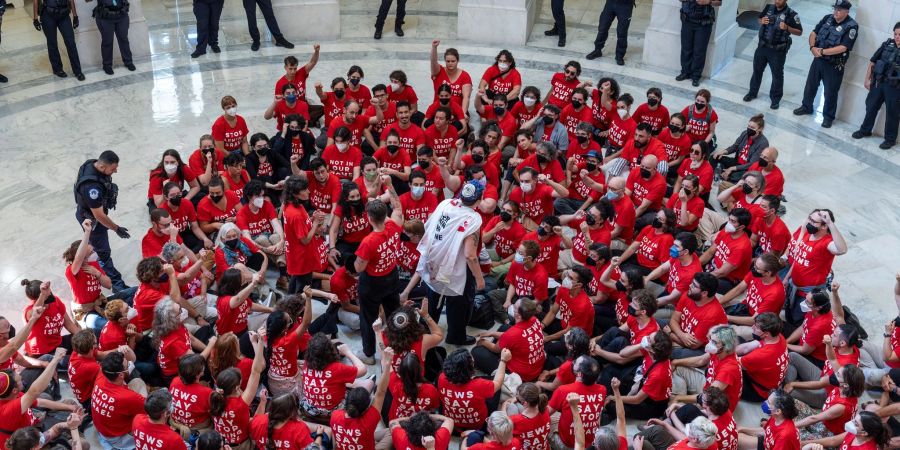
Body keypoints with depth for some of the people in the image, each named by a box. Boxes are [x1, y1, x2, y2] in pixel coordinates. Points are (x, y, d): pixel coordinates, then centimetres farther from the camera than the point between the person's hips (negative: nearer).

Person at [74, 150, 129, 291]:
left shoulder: (93, 163, -18)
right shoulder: (92, 187, -43)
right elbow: (99, 216, -32)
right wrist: (117, 228, -20)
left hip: (96, 210, 9)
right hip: (90, 219, -8)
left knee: (98, 244, 32)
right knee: (103, 251, 6)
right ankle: (116, 283, 18)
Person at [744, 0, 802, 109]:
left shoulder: (791, 14, -15)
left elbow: (799, 32, -10)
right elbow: (760, 19, 16)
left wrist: (787, 28, -26)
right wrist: (761, 21, -8)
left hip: (778, 50, -4)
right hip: (762, 46, 5)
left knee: (777, 75, 8)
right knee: (757, 69, 18)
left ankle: (775, 99, 22)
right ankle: (752, 92, 37)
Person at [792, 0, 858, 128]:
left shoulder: (852, 26, -16)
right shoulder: (828, 18, 1)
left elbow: (843, 47, -23)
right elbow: (814, 33, 5)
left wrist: (822, 51, -21)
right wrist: (812, 47, -14)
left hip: (834, 65, -5)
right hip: (818, 59, 5)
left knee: (830, 92, 5)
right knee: (810, 85, 18)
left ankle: (828, 116, 20)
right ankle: (806, 107, 38)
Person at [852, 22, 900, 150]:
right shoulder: (887, 44, 1)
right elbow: (872, 62, 9)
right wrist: (867, 79, 7)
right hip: (878, 82, 4)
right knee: (871, 107, 16)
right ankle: (865, 130, 35)